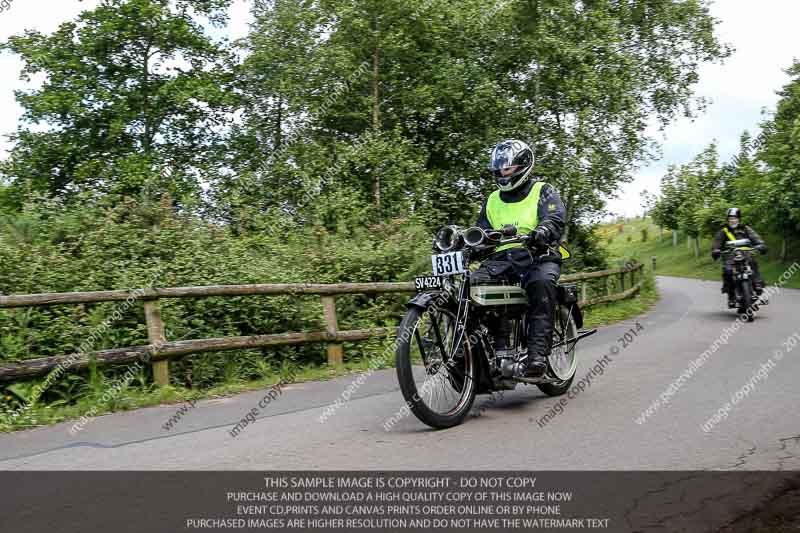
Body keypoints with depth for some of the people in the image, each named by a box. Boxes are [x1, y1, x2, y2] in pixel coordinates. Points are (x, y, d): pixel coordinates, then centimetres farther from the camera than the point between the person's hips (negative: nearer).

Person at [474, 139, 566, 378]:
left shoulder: (543, 192, 8)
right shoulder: (492, 200, 25)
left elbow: (555, 219, -10)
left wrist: (541, 233, -34)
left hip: (538, 256, -4)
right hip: (502, 258, 4)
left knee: (541, 284, -38)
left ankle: (537, 354, -43)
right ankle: (498, 347, -24)